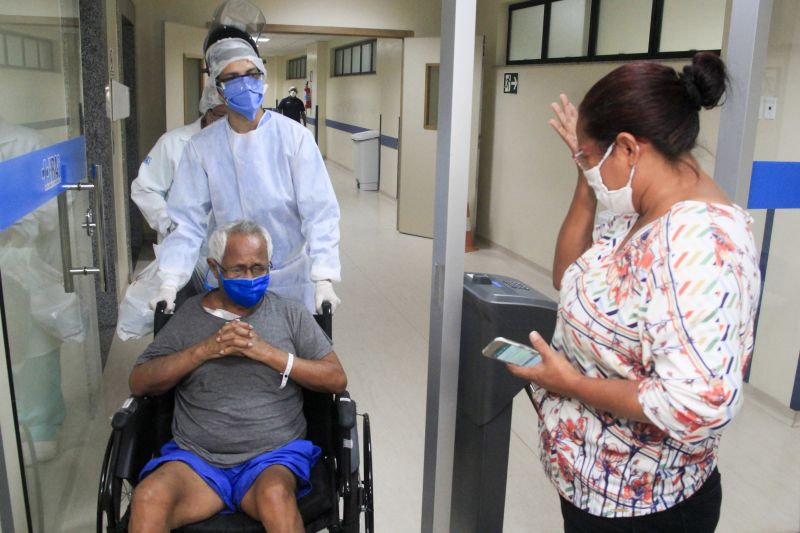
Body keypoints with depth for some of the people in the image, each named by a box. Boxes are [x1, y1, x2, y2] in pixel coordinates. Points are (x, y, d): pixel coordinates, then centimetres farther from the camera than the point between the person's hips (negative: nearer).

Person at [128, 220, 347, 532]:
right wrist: (205, 349, -9)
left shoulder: (291, 314, 8)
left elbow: (337, 380, 1)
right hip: (196, 458, 2)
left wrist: (268, 352, -10)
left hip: (273, 456, -1)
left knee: (275, 495, -34)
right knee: (148, 499, -28)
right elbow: (139, 383, 5)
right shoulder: (189, 315, 10)